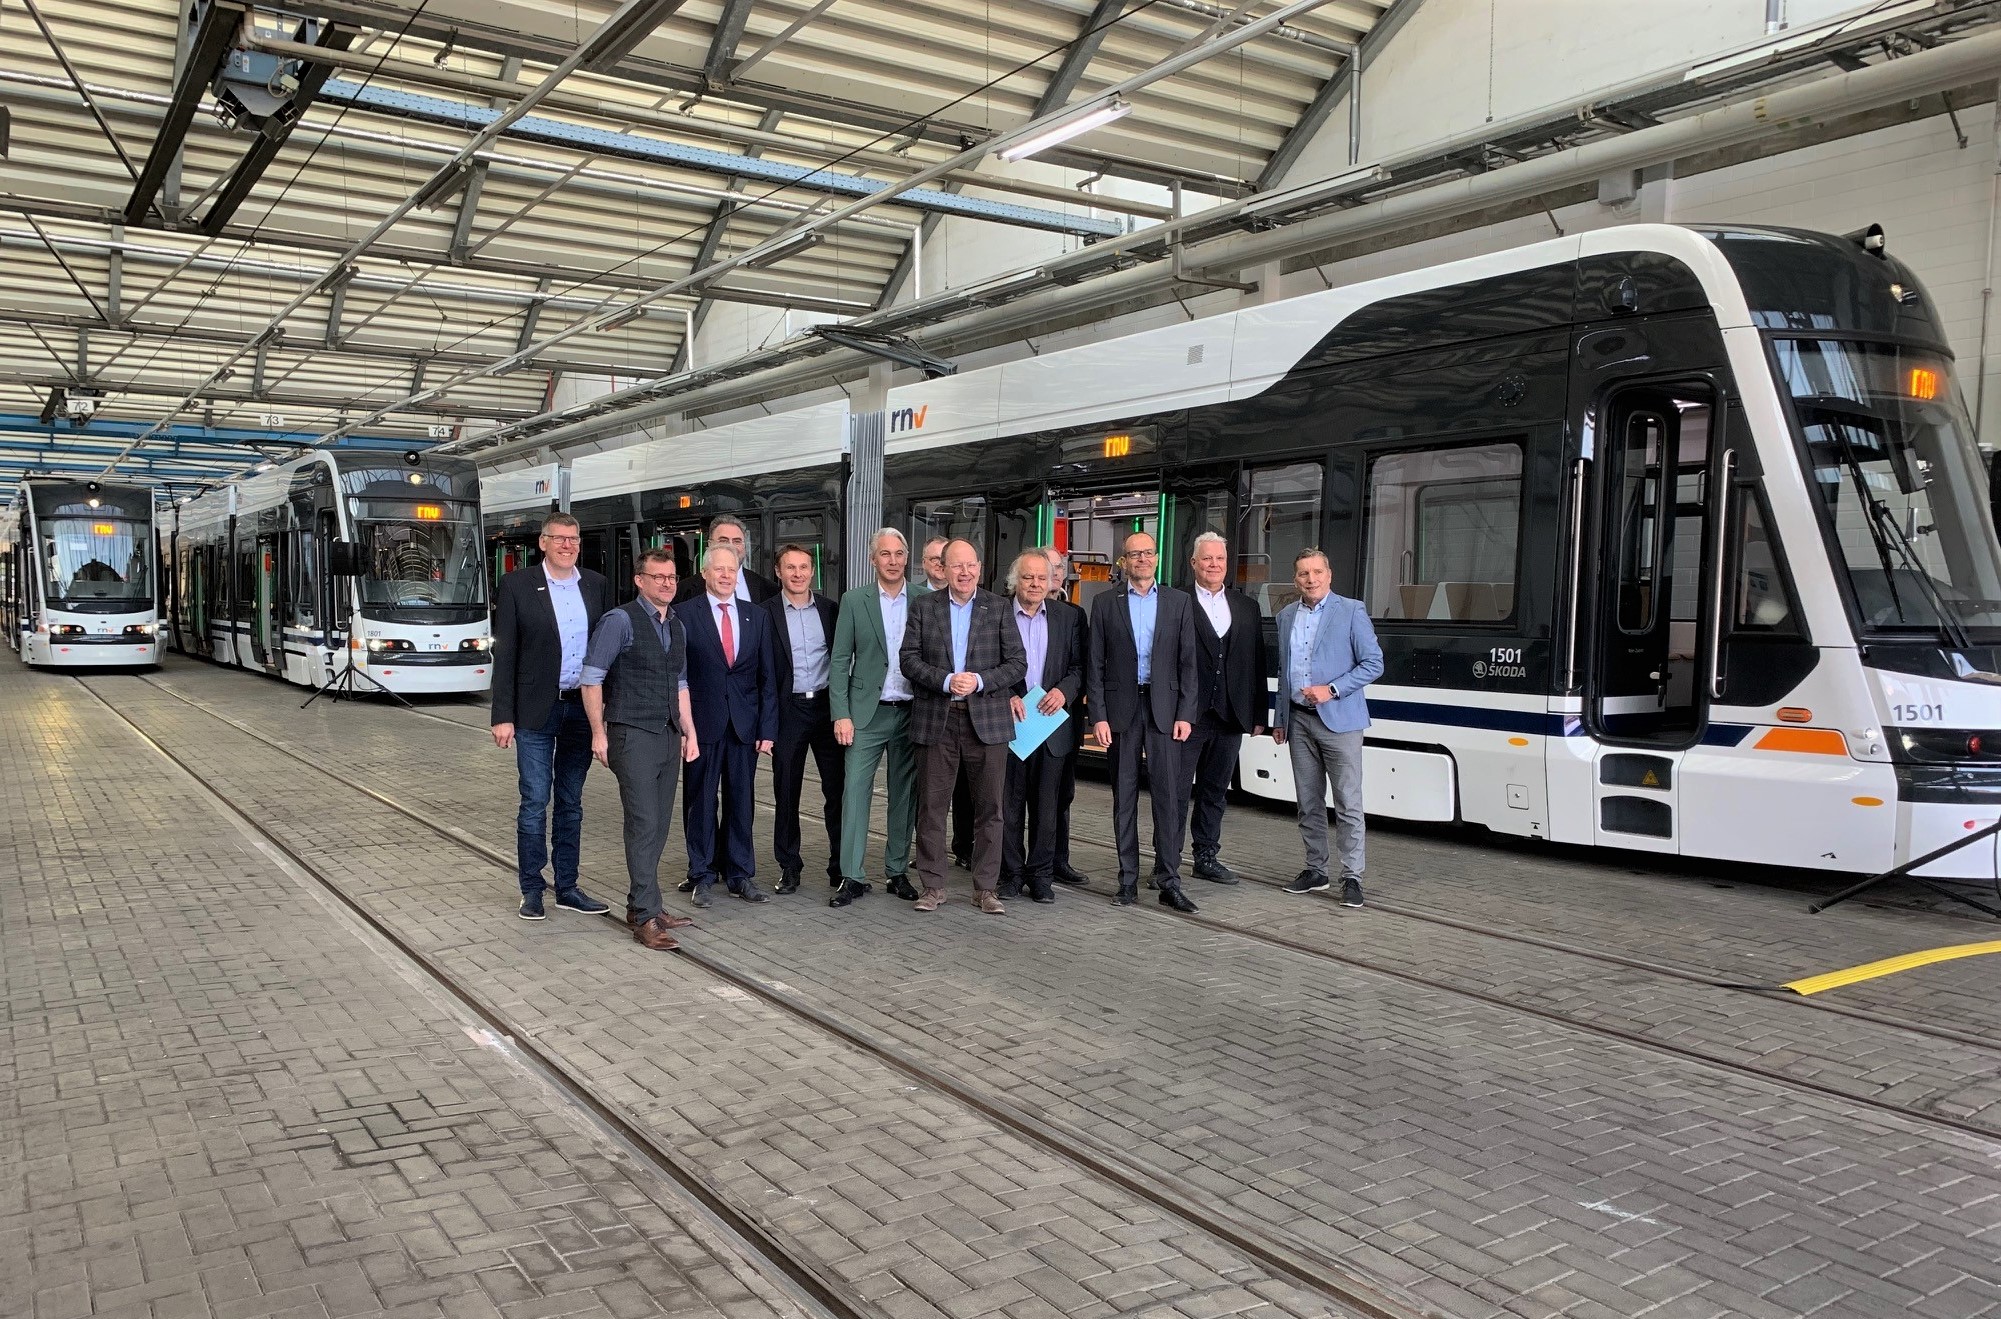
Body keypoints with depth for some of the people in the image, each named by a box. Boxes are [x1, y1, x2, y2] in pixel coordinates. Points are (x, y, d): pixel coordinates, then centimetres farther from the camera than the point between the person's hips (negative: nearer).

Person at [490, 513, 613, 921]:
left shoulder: (597, 586, 6)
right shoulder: (516, 586, -4)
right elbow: (504, 656, -5)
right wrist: (503, 716, -9)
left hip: (583, 708, 3)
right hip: (536, 710, -3)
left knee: (570, 802, 12)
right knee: (535, 802, 0)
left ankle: (567, 887, 20)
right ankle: (531, 890, 12)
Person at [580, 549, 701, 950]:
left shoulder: (677, 627, 14)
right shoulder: (620, 621, -8)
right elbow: (592, 677, -9)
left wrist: (689, 733, 18)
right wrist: (599, 734, -11)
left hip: (669, 737, 7)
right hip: (633, 736, -7)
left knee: (659, 827, 9)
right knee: (643, 825, -9)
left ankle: (640, 907, 18)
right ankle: (646, 917, -4)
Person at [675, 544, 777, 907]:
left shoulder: (758, 617, 9)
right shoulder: (684, 614, -2)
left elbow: (768, 677, 8)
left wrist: (767, 728, 2)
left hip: (745, 724, 3)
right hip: (703, 723, -3)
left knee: (741, 801, 9)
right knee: (700, 802, 5)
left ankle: (741, 874, 19)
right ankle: (702, 876, 16)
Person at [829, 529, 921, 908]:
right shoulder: (854, 601, 1)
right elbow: (840, 660, 0)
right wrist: (841, 714, -7)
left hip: (911, 712, 2)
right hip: (867, 712, -2)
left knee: (904, 795, 8)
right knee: (855, 791, -5)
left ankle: (898, 871, 18)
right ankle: (852, 877, 1)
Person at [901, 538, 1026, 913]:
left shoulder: (998, 608, 4)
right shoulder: (923, 606, 6)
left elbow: (1017, 662, 1)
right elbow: (909, 659, 0)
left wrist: (979, 681, -14)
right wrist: (946, 681, -15)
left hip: (987, 720, 0)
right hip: (936, 720, 0)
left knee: (989, 807, 4)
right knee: (932, 807, 5)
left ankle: (986, 888, 13)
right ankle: (933, 886, 15)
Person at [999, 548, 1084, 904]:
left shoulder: (1070, 617, 8)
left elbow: (1080, 665, 5)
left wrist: (1064, 690, -12)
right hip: (1009, 722, -1)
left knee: (1046, 805, 6)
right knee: (1009, 804, 5)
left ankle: (1040, 875, 15)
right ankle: (1011, 874, 15)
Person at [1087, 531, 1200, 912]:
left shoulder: (1179, 603, 7)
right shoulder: (1105, 604, 6)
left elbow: (1188, 663, 4)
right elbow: (1095, 665, 3)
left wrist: (1185, 714, -4)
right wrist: (1099, 716, -5)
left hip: (1164, 708, 0)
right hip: (1121, 708, 0)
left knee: (1169, 795, -4)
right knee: (1124, 797, 5)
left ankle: (1168, 881, 2)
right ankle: (1128, 879, 13)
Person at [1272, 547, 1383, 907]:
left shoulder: (1351, 611, -4)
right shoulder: (1286, 616, 13)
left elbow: (1373, 664, -6)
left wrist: (1331, 689, -16)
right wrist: (1279, 720, 16)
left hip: (1339, 720, -5)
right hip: (1299, 721, 5)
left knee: (1348, 803, -4)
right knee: (1308, 803, 11)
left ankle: (1351, 877, 1)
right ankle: (1315, 870, 21)